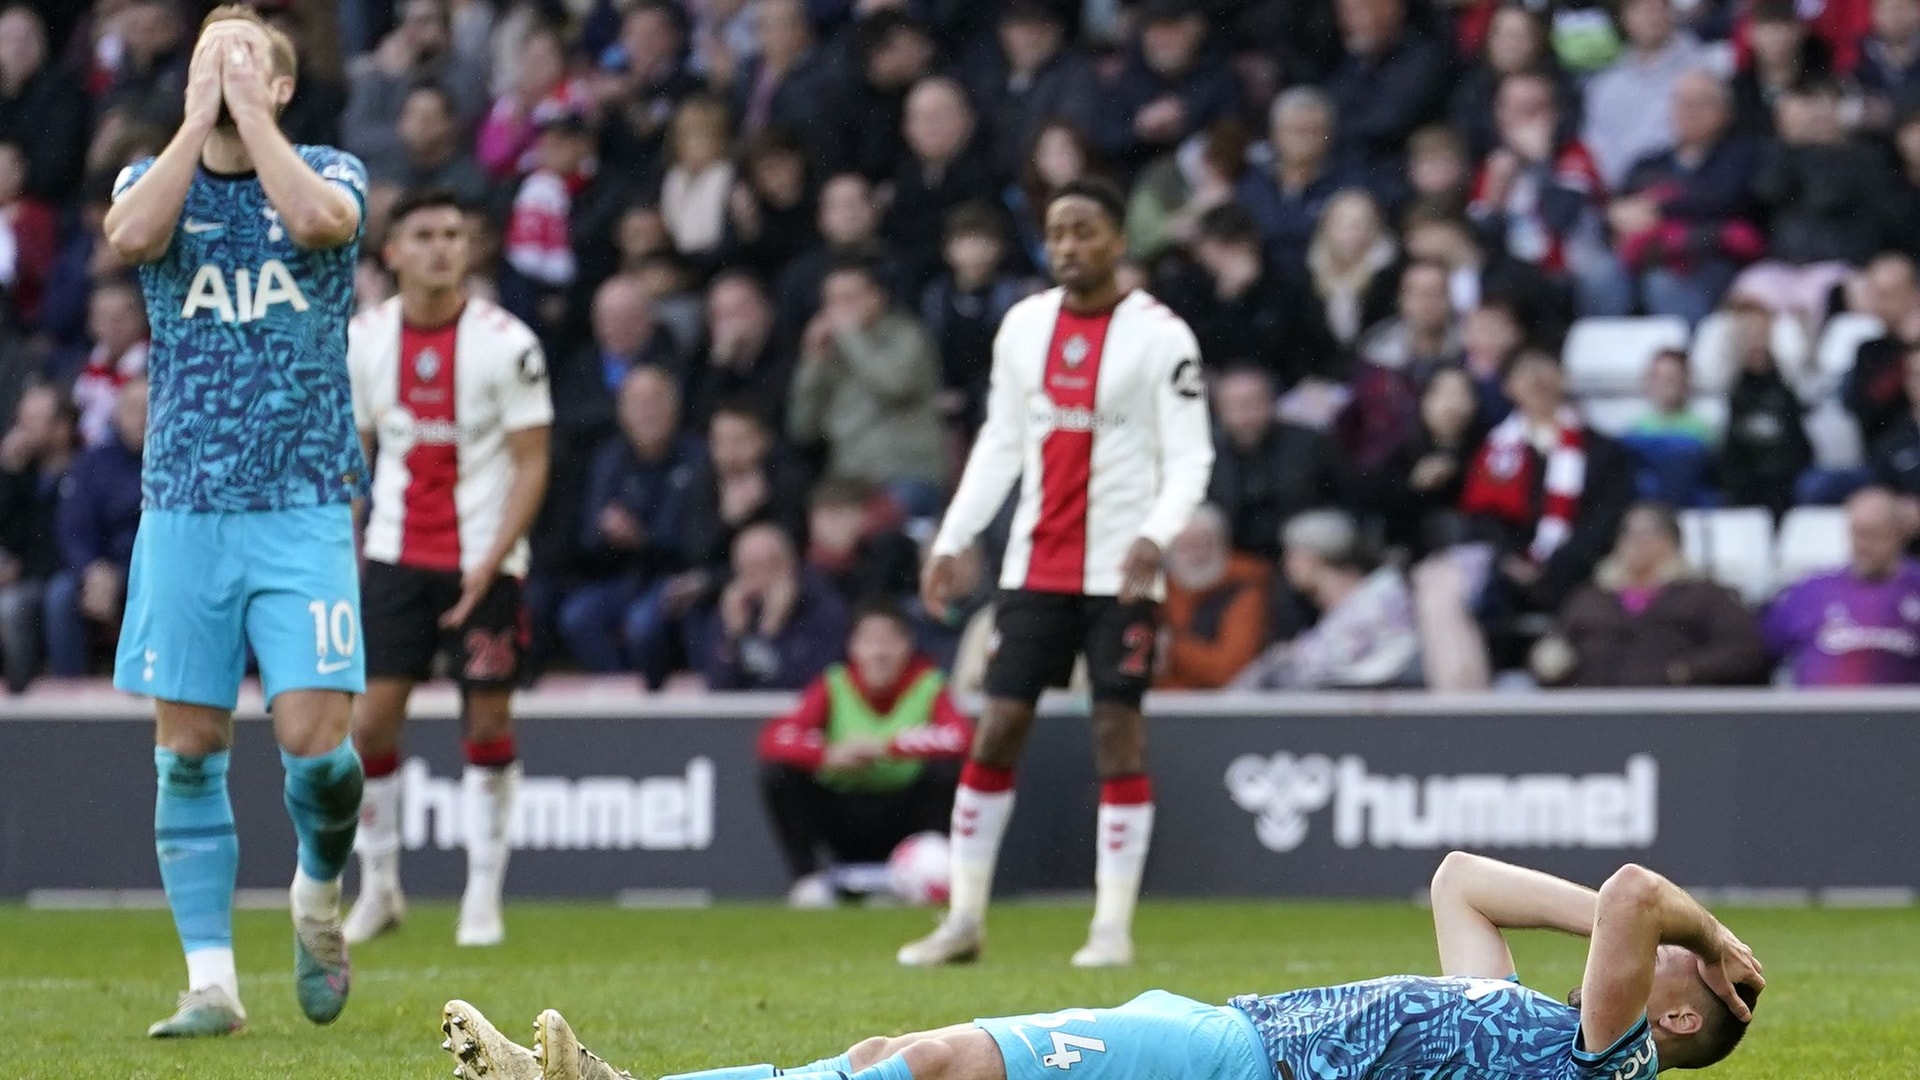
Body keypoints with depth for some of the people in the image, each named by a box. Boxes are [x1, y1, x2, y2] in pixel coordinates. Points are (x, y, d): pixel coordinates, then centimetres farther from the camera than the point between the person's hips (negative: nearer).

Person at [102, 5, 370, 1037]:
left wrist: (248, 112, -12)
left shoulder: (332, 171, 4)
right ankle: (211, 981, 6)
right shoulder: (154, 176, 8)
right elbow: (131, 234, -16)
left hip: (302, 507, -2)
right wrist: (197, 117, -12)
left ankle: (319, 890, 20)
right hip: (183, 509, 2)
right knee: (189, 747, 0)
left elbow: (316, 219, -21)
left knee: (313, 737, -11)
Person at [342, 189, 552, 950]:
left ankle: (484, 893, 8)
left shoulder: (506, 343, -9)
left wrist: (490, 564, -16)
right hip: (396, 556, 2)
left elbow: (531, 463, -7)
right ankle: (379, 885, 10)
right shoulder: (364, 339, 2)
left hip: (485, 561, -2)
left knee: (488, 722, -2)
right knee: (370, 719, -5)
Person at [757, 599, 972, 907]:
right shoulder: (833, 688, -4)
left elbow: (961, 737, -25)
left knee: (950, 767, -27)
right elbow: (774, 737, -16)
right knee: (777, 771, -22)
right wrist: (829, 754, -35)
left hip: (903, 818, -1)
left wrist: (887, 747, -31)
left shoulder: (929, 686, -6)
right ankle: (808, 878, -11)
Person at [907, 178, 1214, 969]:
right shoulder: (1024, 325, 9)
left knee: (1118, 733, -4)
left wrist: (1154, 536, -25)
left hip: (1119, 569, -4)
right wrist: (952, 542, 8)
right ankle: (964, 919, 8)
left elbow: (1190, 457, -8)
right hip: (1035, 566, 4)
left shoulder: (1159, 336, -6)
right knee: (997, 729, 1)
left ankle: (1114, 925, 1)